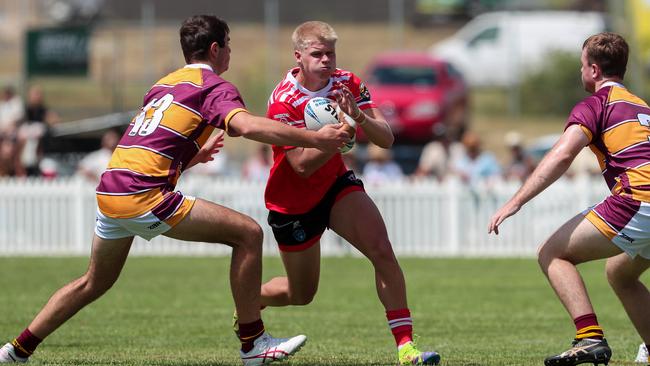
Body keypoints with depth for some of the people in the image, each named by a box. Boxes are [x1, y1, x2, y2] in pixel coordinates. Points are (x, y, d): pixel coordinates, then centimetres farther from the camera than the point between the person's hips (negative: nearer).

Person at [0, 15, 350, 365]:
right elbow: (246, 126, -22)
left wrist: (197, 154, 37)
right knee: (247, 233, -4)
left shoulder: (164, 84, 24)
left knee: (94, 283, 27)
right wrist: (313, 138, -22)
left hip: (108, 191, 9)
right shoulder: (213, 86, -2)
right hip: (142, 196, -9)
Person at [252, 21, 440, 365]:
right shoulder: (283, 101, -24)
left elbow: (386, 139, -15)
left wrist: (359, 117, -35)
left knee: (382, 250, -21)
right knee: (301, 294, 9)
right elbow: (302, 165, -29)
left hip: (336, 185, 4)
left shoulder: (347, 83, -9)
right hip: (293, 203, -4)